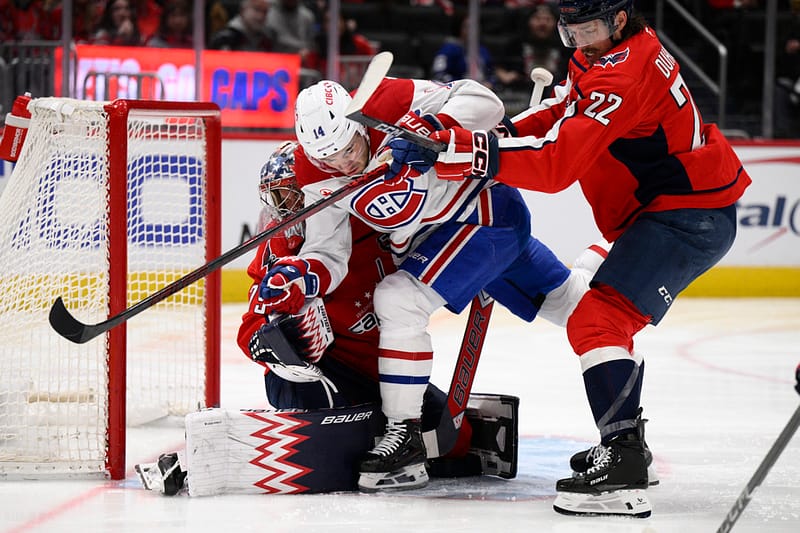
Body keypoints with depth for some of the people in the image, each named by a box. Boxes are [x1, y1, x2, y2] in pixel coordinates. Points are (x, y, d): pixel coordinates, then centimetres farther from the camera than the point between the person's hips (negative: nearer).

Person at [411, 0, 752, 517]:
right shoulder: (607, 50, 9)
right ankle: (625, 441, 41)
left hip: (687, 215, -11)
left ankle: (623, 473, -31)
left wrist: (483, 155, -34)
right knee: (611, 318, 25)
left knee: (598, 320, -21)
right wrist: (505, 135, -1)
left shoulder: (622, 74, -24)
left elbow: (558, 162, -31)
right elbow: (562, 114, 17)